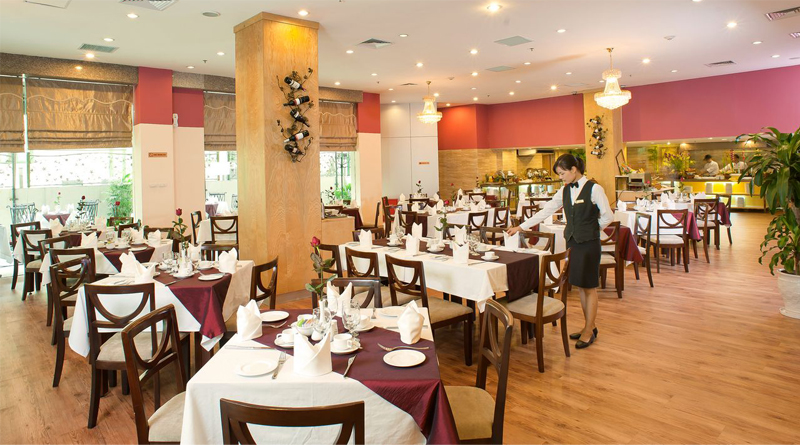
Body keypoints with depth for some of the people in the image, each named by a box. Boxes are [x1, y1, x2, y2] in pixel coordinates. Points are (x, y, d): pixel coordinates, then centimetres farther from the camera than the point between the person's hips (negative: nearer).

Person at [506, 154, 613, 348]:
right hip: (572, 241, 6)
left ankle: (589, 331, 13)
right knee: (580, 286, 12)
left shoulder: (594, 189, -12)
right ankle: (590, 326, 25)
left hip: (589, 243, -6)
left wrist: (592, 228, 4)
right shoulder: (565, 191, 7)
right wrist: (521, 227, 4)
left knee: (589, 287, 2)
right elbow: (546, 211, 7)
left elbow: (608, 216, -7)